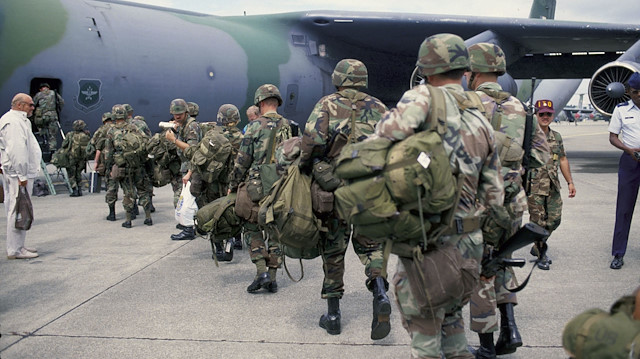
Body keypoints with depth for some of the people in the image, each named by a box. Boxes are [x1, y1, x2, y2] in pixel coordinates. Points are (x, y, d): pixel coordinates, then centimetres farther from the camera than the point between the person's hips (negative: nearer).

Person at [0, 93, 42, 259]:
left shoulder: (19, 120, 18)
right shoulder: (14, 122, -15)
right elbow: (17, 150, -23)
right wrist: (22, 175, -23)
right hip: (18, 172, -11)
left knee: (14, 208, 15)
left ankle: (17, 246, 24)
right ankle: (15, 250, -4)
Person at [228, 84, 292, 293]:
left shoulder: (256, 126, -7)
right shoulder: (288, 126, 6)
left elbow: (242, 161, -5)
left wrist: (233, 186, 6)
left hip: (258, 185, -4)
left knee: (252, 228, 10)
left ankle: (261, 271, -4)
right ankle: (272, 279, 13)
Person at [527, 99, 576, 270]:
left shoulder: (557, 137, 13)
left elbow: (563, 160, 19)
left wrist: (570, 182, 17)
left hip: (553, 186, 6)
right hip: (534, 186, -6)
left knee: (555, 219, 7)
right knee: (538, 221, -1)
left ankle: (537, 247, 28)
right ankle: (542, 255, 13)